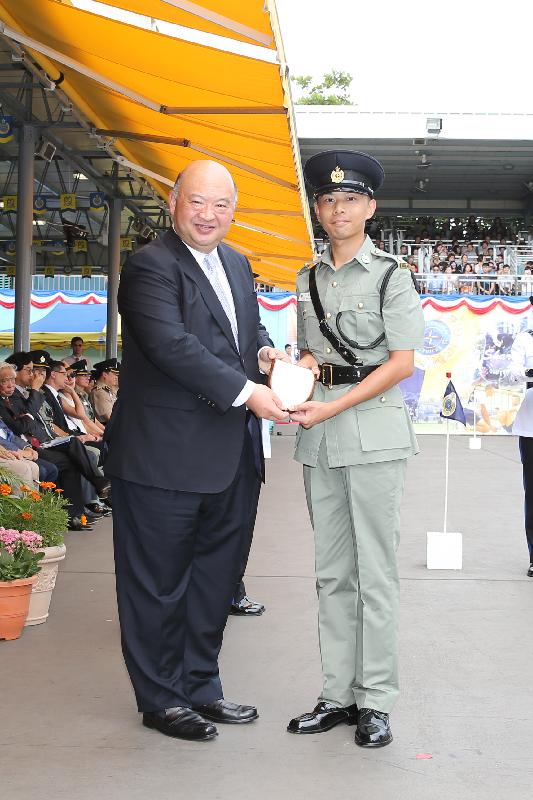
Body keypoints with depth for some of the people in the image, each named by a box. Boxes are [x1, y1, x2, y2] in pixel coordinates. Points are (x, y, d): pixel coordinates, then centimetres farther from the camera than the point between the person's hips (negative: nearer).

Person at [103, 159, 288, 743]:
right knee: (158, 583, 5)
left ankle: (199, 687, 33)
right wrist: (246, 391, -27)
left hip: (230, 457, 9)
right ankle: (160, 699, 19)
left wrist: (263, 350, 1)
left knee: (215, 577, 18)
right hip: (165, 456, -8)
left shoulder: (236, 265, 14)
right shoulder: (151, 266, -13)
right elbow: (172, 345, -24)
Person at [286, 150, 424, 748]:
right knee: (331, 571, 10)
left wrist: (331, 408, -16)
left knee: (374, 571, -2)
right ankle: (338, 693, 18)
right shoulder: (308, 279, 13)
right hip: (318, 436, 6)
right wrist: (298, 369, -4)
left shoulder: (390, 274, -4)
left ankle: (376, 700, 8)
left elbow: (402, 363, -9)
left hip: (374, 432, -5)